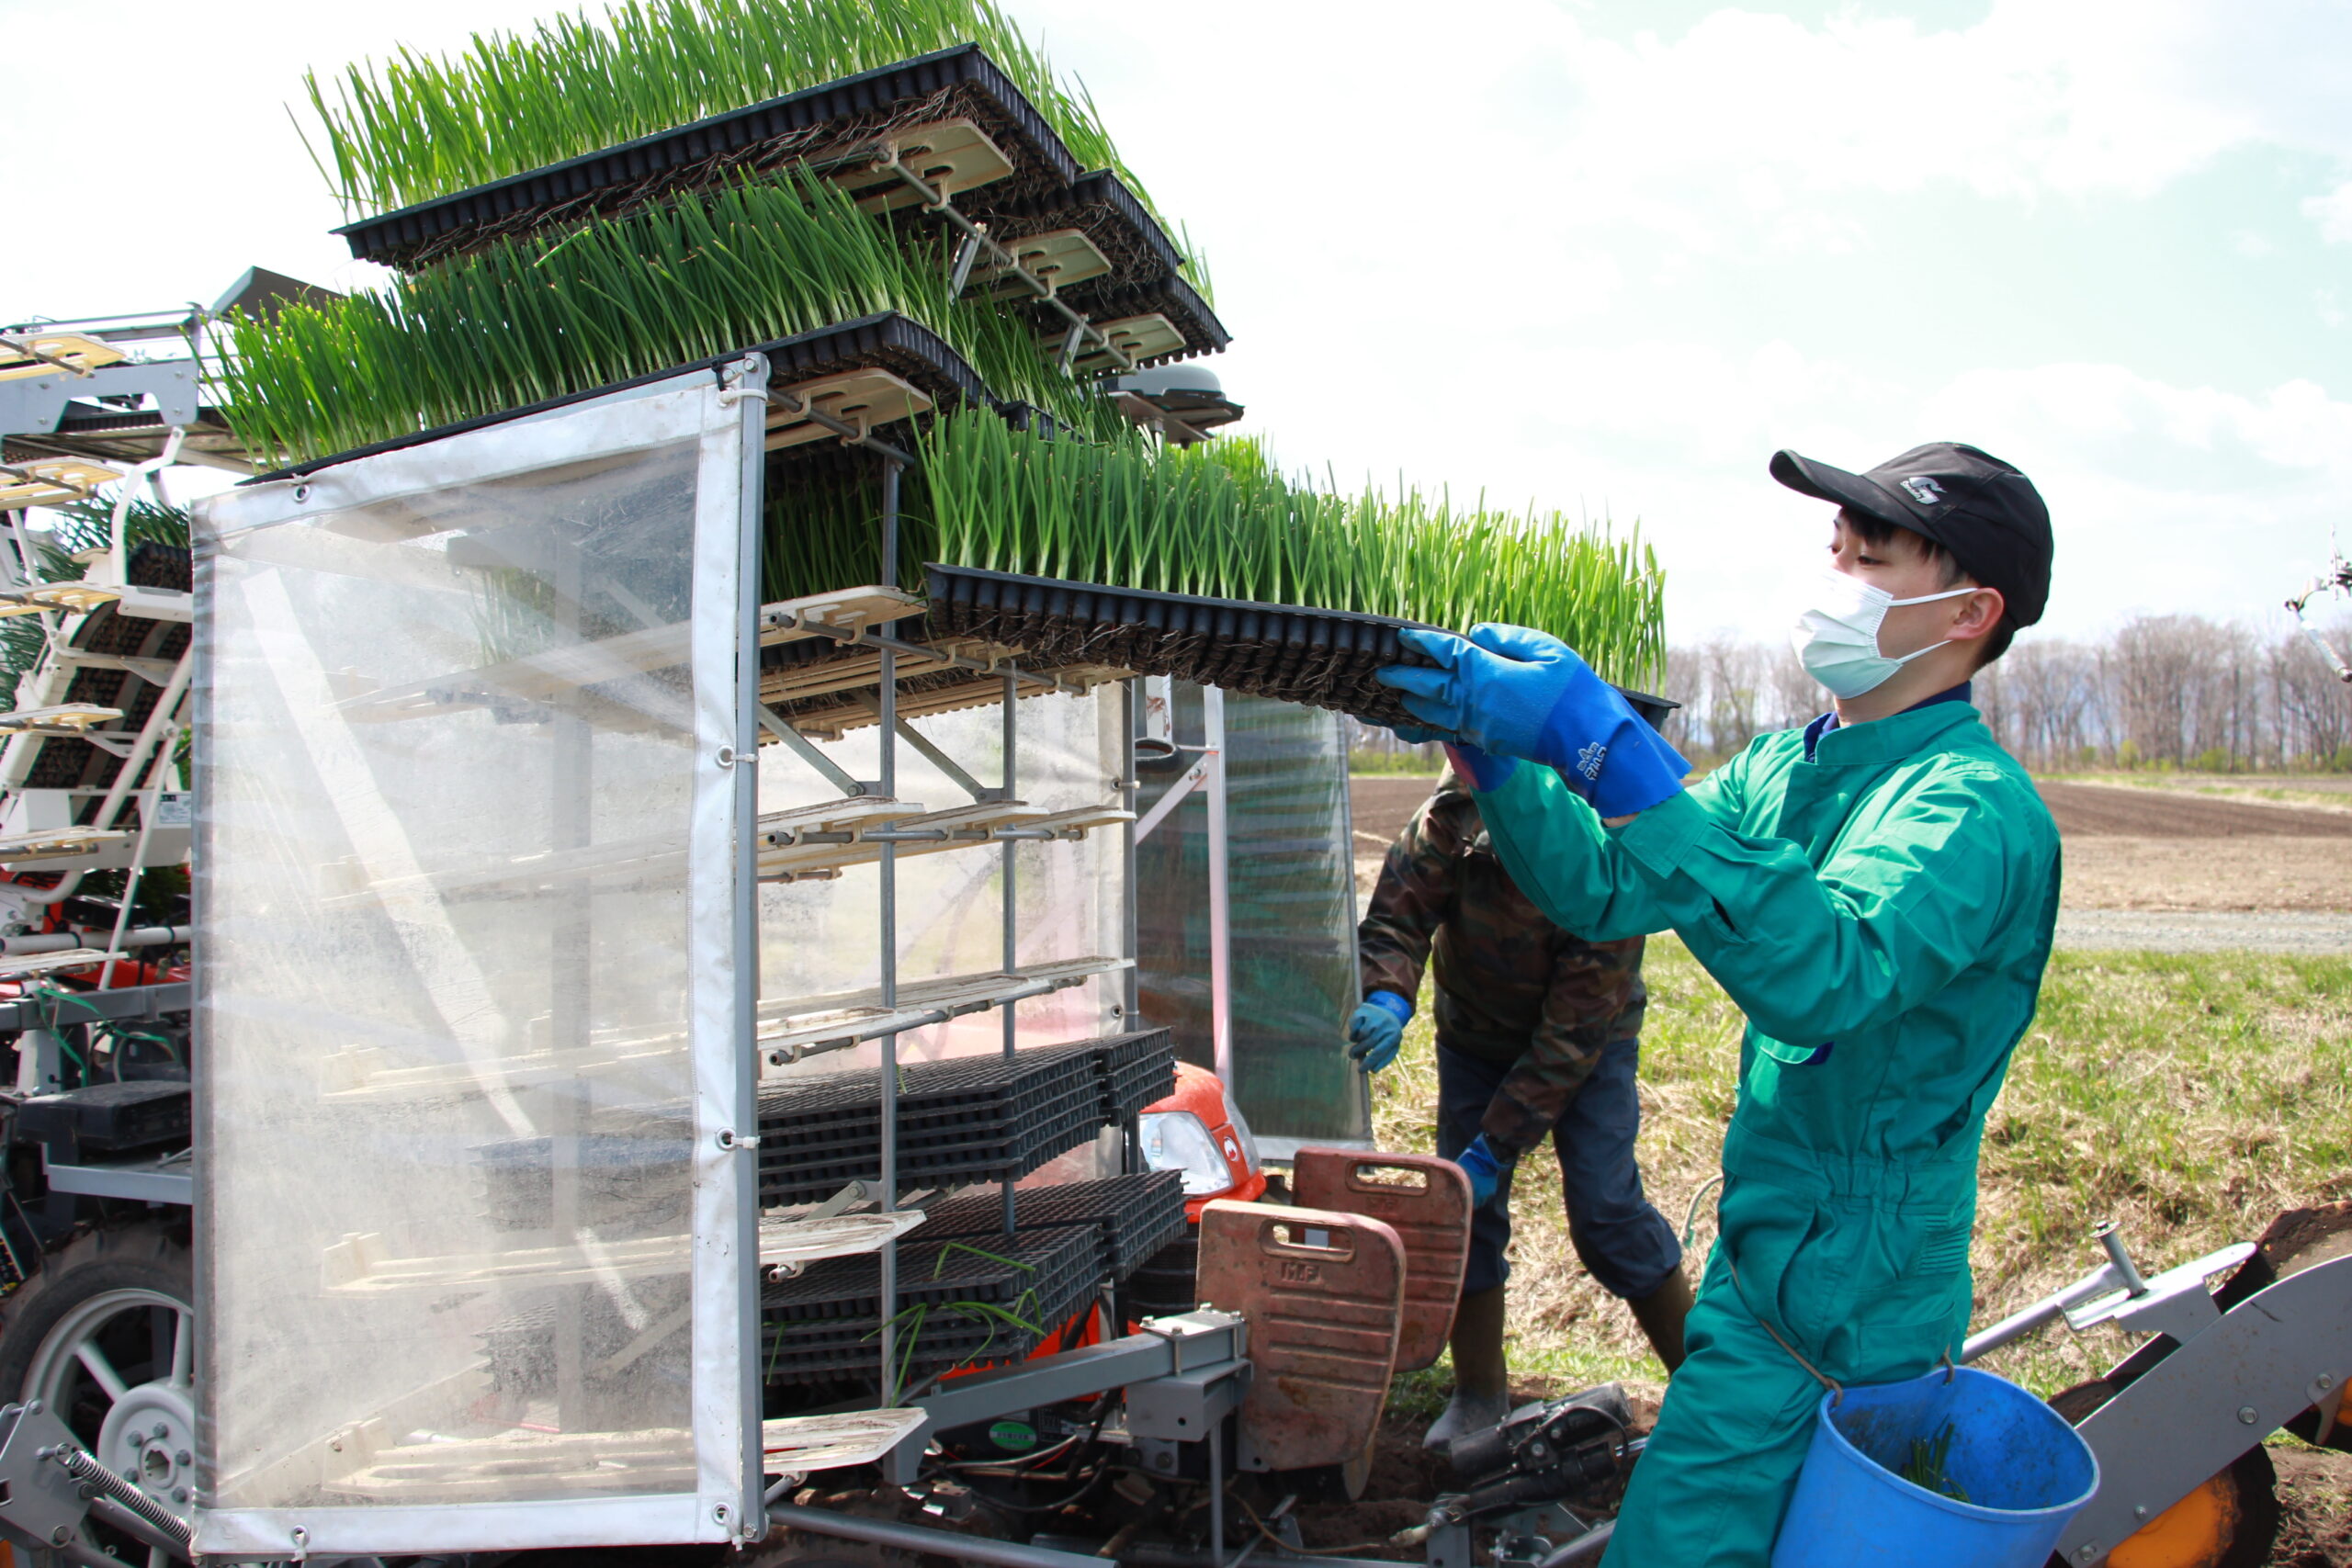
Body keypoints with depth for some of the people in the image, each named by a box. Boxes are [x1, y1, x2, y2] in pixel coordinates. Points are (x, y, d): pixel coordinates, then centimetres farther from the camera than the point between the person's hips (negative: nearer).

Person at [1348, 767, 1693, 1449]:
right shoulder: (1453, 820, -27)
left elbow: (1571, 1038, -31)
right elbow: (1395, 915, -26)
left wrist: (1496, 1148, -32)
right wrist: (1388, 999, -49)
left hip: (1589, 1043, -3)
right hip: (1476, 1033, 4)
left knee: (1606, 1208, -14)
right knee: (1466, 1208, -2)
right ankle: (1479, 1397, 12)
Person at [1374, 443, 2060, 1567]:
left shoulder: (1975, 807, -21)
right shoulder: (1787, 766, 6)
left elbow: (1823, 974, -39)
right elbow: (1605, 890, 3)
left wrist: (1607, 751, -43)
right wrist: (1488, 747, -13)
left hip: (1839, 1303, -8)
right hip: (1762, 1259, 8)